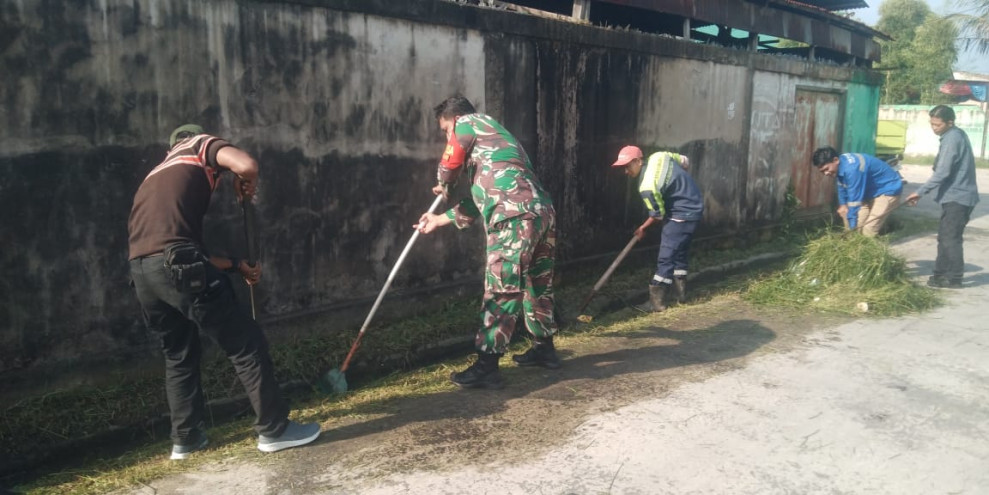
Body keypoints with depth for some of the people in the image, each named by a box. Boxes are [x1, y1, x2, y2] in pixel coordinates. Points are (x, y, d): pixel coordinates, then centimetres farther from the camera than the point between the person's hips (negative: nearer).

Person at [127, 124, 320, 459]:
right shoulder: (200, 144, 16)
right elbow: (247, 165, -7)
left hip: (141, 270, 8)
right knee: (246, 344, 2)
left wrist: (236, 265, 29)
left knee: (179, 355, 23)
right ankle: (274, 430, 8)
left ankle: (186, 439, 29)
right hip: (176, 264, -8)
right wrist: (245, 186, 15)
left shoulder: (158, 176, 34)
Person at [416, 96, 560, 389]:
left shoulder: (468, 123, 10)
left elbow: (450, 165, 9)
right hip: (542, 212, 9)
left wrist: (442, 186, 32)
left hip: (516, 218, -9)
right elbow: (480, 201, 31)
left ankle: (486, 368, -3)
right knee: (536, 285, 21)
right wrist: (439, 219, 35)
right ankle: (544, 349, 34)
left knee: (501, 291, -7)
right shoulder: (493, 137, 33)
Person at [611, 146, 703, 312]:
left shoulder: (647, 187, -26)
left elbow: (658, 215, -14)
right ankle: (680, 293, 29)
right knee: (680, 253, 19)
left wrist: (643, 228, 4)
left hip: (682, 215, -10)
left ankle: (657, 302, -1)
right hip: (694, 207, 10)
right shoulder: (659, 156, -3)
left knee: (666, 257, -5)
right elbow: (685, 161, 12)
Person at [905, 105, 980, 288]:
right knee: (945, 237, 14)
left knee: (950, 238, -5)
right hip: (956, 195, 10)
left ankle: (954, 278, 1)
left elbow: (942, 172, -25)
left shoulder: (953, 138, -18)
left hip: (957, 197, -10)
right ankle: (941, 274, 22)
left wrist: (920, 192, -23)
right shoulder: (956, 135, 14)